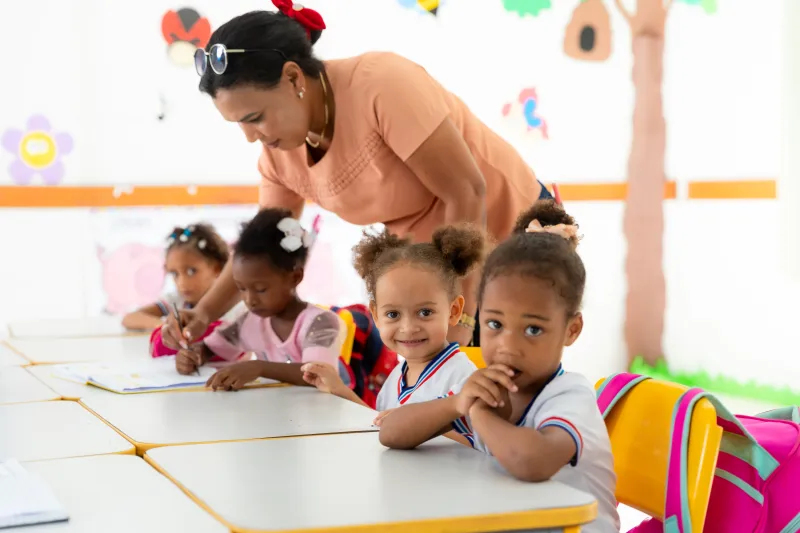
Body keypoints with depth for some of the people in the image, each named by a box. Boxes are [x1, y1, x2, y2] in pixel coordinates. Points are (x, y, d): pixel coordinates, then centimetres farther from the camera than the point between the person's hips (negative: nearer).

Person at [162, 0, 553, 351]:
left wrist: (460, 314, -27)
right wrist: (204, 313, -12)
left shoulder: (380, 85, -31)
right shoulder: (279, 152, -8)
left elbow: (467, 191, -29)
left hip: (513, 233, -6)